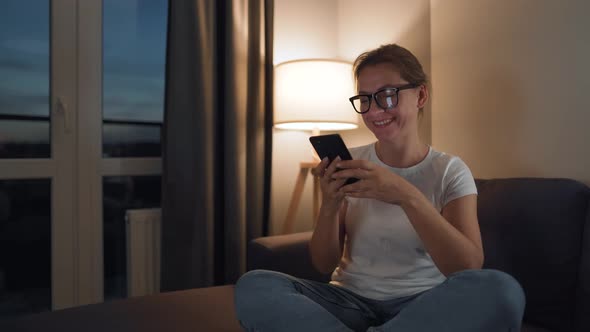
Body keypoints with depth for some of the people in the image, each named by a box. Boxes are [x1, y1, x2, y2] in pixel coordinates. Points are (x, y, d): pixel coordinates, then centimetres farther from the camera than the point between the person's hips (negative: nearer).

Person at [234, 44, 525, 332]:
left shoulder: (450, 171, -1)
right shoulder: (349, 165, 3)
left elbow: (469, 268, -16)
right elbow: (324, 265, 1)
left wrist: (407, 196, -28)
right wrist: (329, 205, -18)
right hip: (351, 301, 0)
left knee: (502, 289, -32)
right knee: (253, 286, -24)